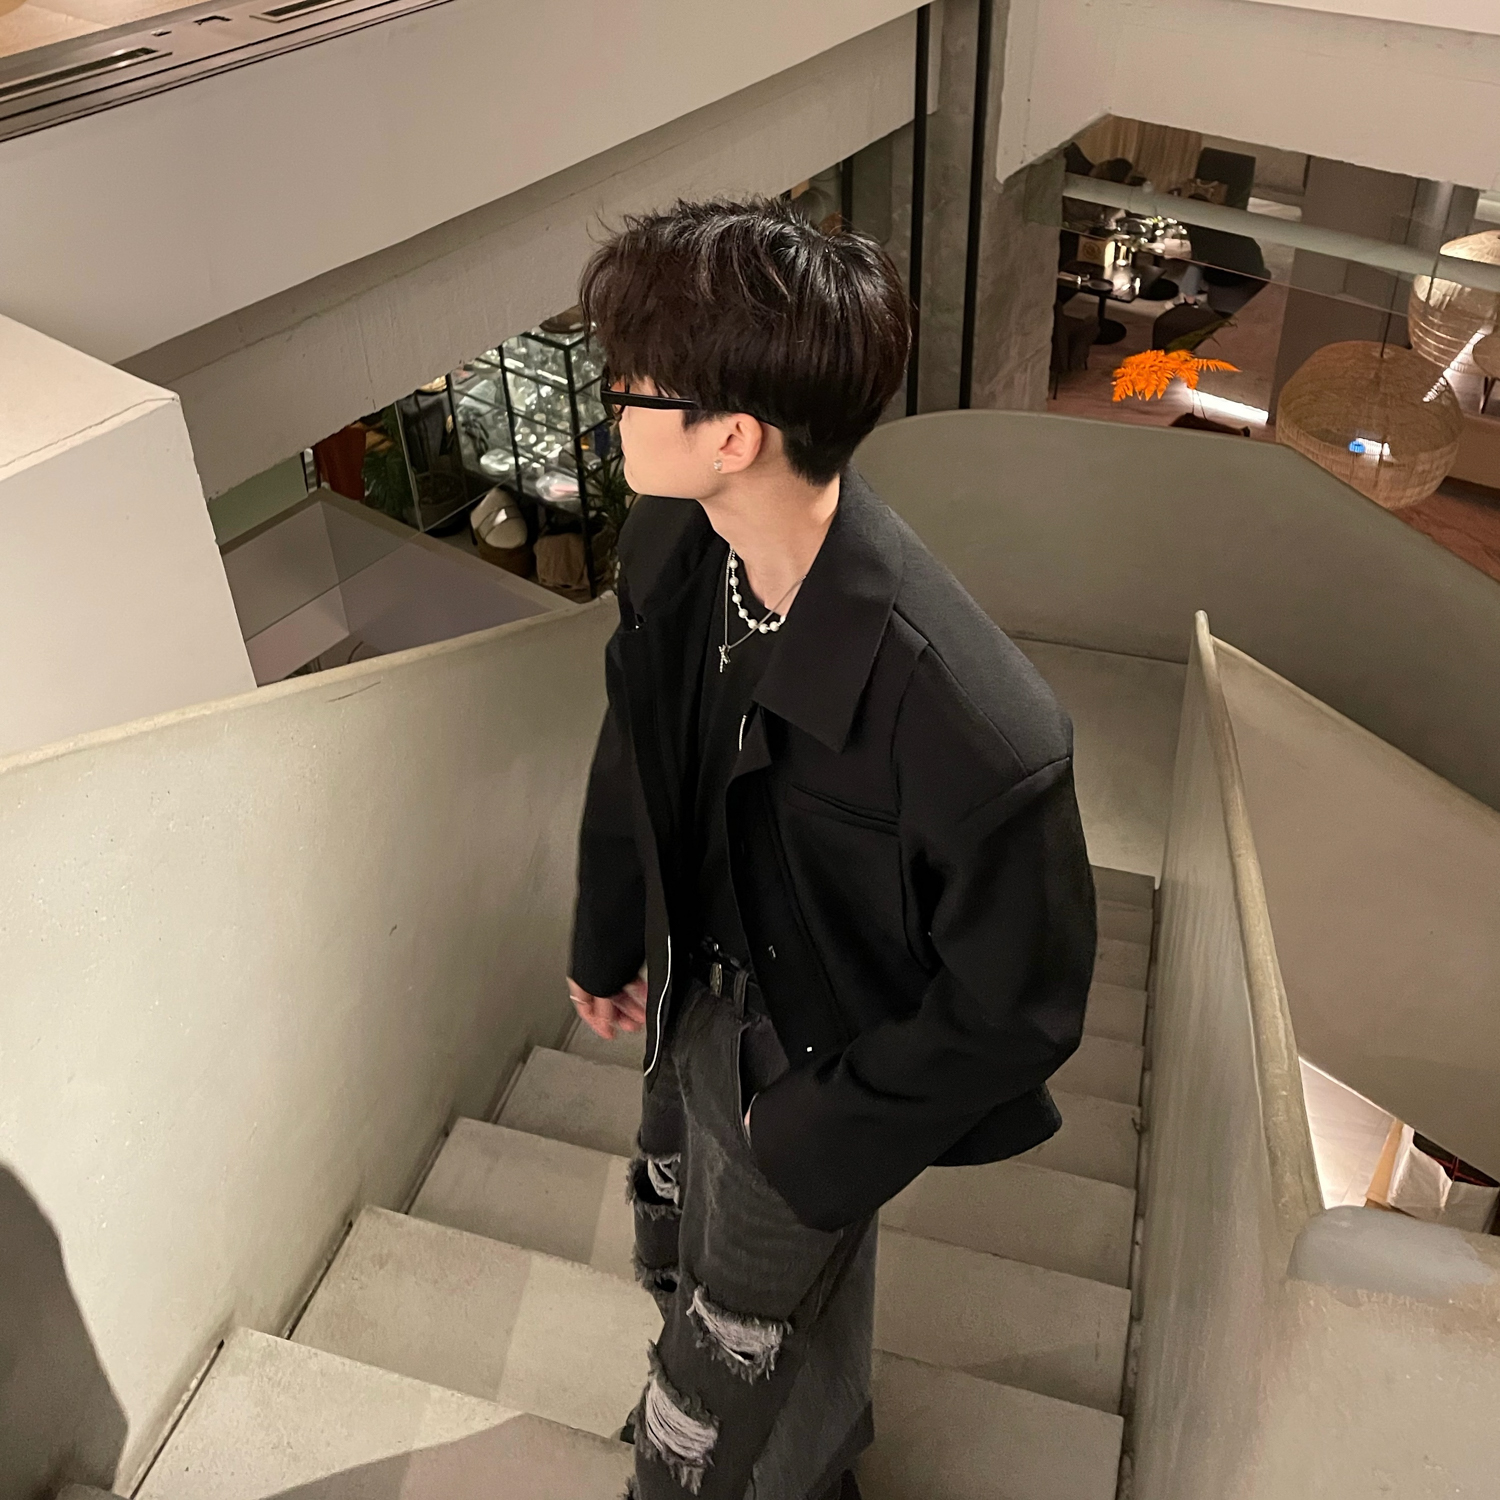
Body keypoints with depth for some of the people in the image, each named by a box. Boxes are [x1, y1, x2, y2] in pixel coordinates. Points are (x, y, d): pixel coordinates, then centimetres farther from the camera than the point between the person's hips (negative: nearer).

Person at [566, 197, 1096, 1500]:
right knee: (671, 1247, 33)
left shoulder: (967, 721, -40)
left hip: (812, 1062, -7)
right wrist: (607, 939, 14)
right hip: (702, 994, 7)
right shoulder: (676, 547, -18)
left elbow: (1015, 1002, -24)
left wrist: (825, 1142, -14)